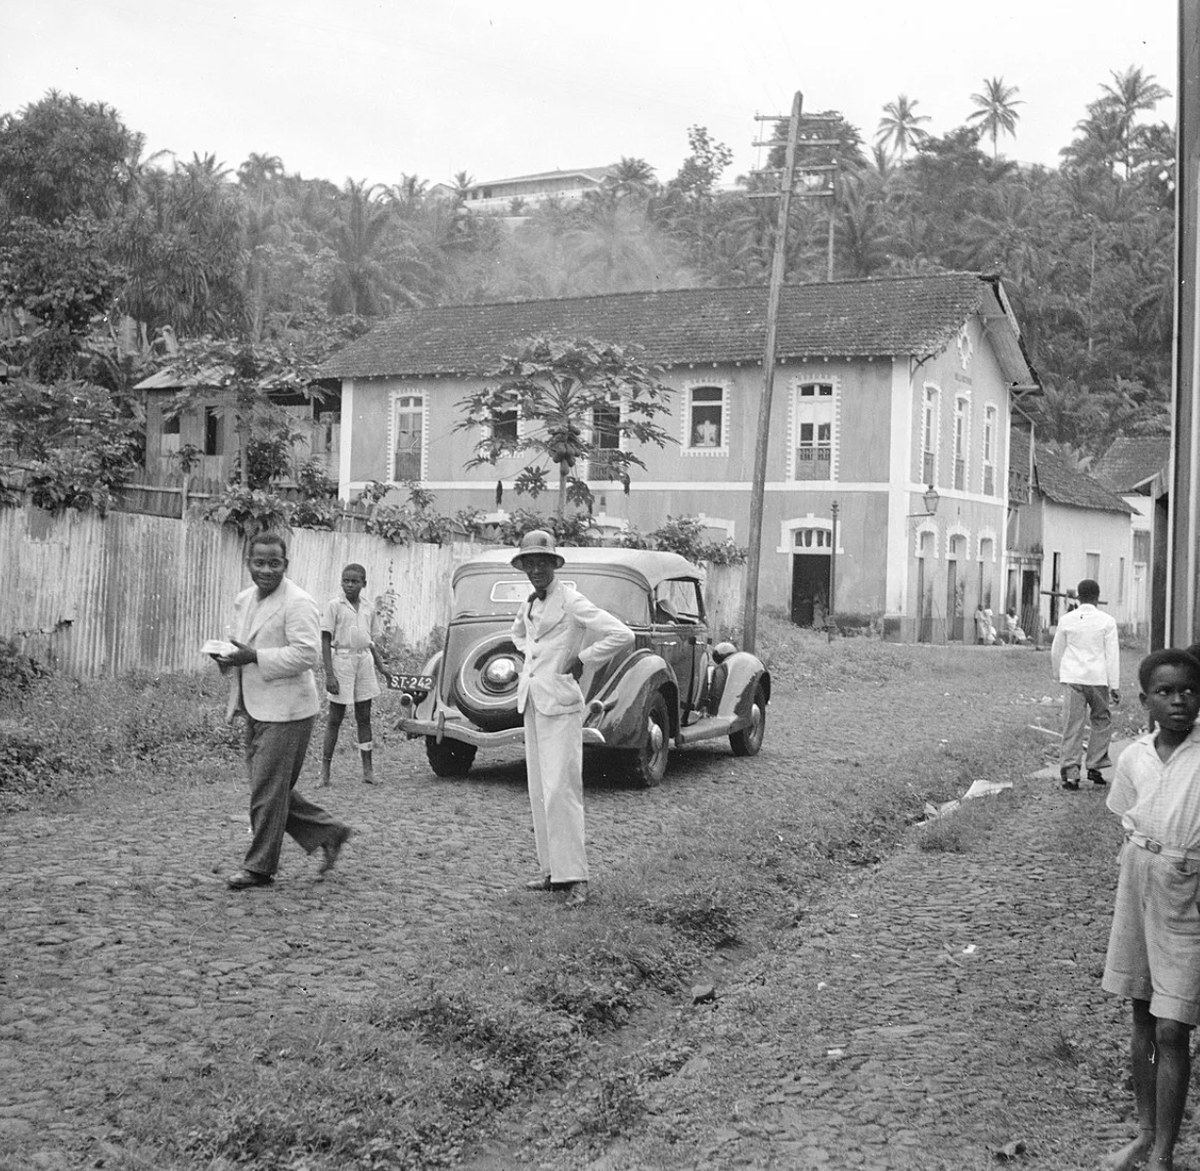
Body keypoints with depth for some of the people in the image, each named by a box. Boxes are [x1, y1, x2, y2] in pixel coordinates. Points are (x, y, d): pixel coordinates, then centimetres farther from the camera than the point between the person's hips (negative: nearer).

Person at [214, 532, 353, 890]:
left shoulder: (298, 603, -15)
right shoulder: (244, 600, 13)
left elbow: (308, 653, -23)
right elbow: (237, 642, 23)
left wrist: (255, 656, -26)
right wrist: (226, 656, -1)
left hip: (284, 710, -9)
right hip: (255, 709, 9)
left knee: (268, 790, -2)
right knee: (273, 789, 14)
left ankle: (260, 867, 10)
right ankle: (328, 833, 27)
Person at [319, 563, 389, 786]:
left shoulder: (368, 607, 9)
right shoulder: (334, 605, -5)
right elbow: (325, 640, -7)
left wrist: (381, 665, 8)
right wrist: (329, 674, -14)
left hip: (364, 661, 4)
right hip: (341, 660, -4)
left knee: (364, 717, 9)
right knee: (335, 718, 1)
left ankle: (368, 769, 15)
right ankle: (325, 771, 7)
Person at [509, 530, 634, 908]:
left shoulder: (571, 602, -10)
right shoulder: (529, 604, 13)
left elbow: (622, 635, -17)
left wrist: (582, 659, -11)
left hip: (559, 703, -8)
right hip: (531, 701, 8)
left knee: (560, 790, -12)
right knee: (539, 792, 9)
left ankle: (575, 877, -8)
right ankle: (552, 871, 15)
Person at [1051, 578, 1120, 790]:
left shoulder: (1066, 620, 2)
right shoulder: (1106, 621, -3)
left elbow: (1056, 651, 10)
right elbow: (1112, 655, -2)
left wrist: (1058, 675, 27)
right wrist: (1114, 686, 2)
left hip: (1072, 678, 1)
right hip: (1098, 678, -1)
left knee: (1072, 726, 1)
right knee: (1101, 721, 16)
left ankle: (1070, 774, -2)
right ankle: (1095, 766, 13)